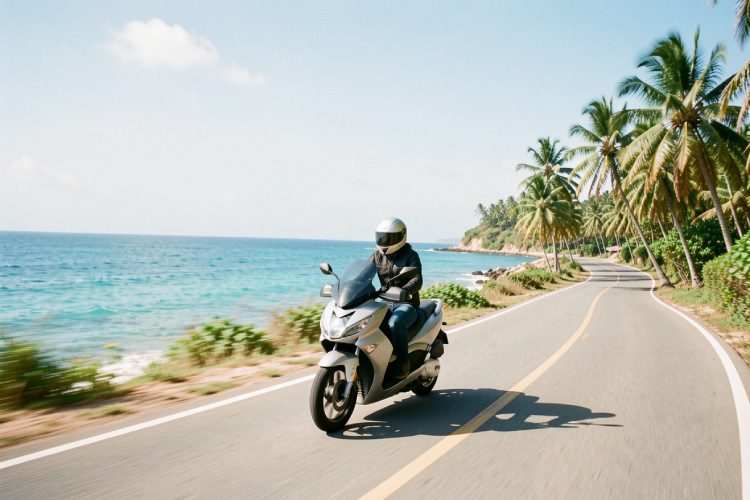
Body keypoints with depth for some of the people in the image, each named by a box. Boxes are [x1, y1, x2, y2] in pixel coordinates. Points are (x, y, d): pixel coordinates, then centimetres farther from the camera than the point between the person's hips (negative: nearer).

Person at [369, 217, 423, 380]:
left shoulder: (411, 255, -5)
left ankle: (403, 362, -18)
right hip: (386, 304, 6)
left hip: (407, 304, -5)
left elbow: (417, 280, -20)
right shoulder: (377, 256, 10)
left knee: (395, 323, -36)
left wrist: (403, 291, -42)